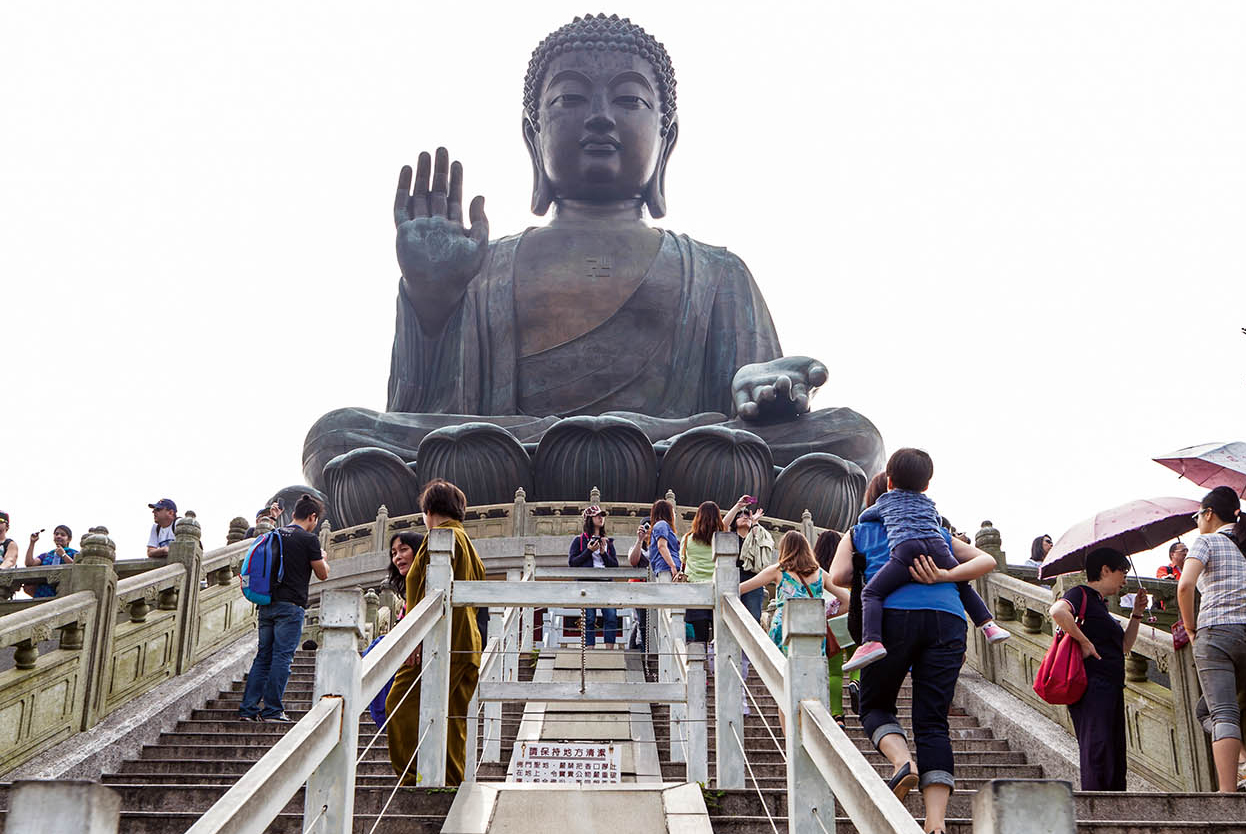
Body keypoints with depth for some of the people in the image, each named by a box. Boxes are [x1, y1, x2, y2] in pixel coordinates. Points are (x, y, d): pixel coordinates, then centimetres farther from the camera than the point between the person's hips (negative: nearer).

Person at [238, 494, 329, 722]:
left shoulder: (274, 535, 12)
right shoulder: (309, 539, -7)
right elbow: (323, 574, 0)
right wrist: (323, 559, 19)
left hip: (267, 604, 7)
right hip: (291, 605, -6)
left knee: (263, 656, 10)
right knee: (282, 657, -4)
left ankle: (248, 708, 9)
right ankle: (272, 710, -3)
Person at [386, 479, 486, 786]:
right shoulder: (468, 543, 24)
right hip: (467, 645, 10)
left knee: (401, 706, -11)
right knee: (453, 717, 9)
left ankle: (414, 777, -16)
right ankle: (452, 783, 10)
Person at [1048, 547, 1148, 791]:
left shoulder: (1102, 605, 25)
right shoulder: (1081, 594, -4)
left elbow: (1123, 647, 31)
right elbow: (1058, 611, -27)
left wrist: (1136, 615, 23)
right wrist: (1084, 642, -21)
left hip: (1111, 687, 10)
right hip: (1092, 686, -10)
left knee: (1116, 750, 6)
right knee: (1097, 745, -15)